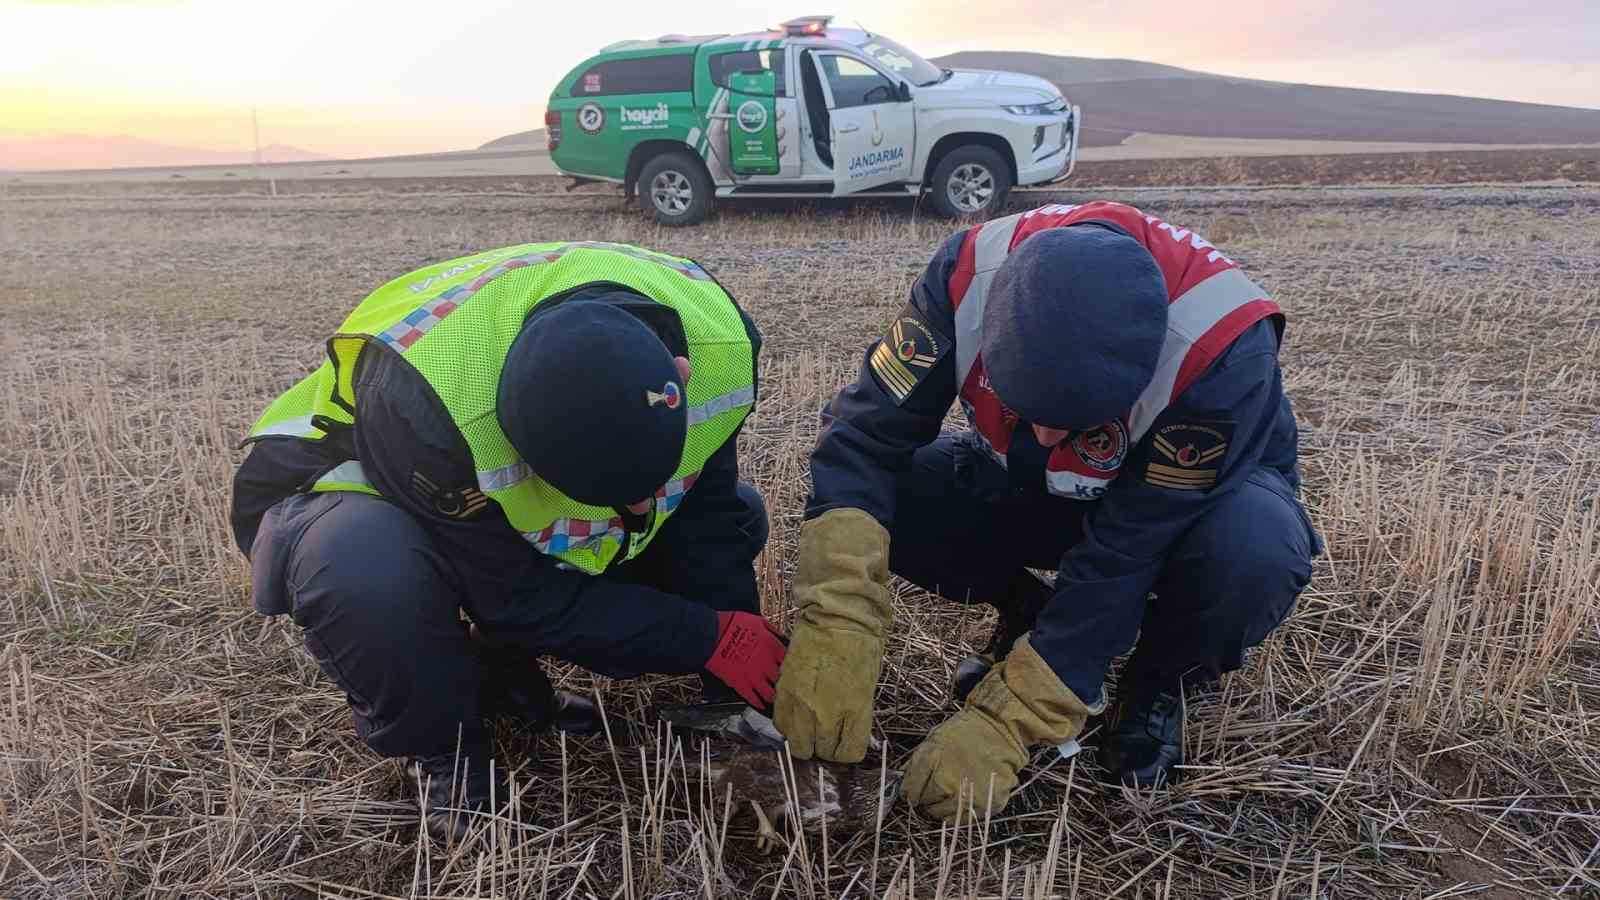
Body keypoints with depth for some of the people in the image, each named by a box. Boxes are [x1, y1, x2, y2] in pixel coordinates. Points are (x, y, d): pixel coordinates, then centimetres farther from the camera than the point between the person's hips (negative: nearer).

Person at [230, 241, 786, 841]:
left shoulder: (713, 334, -27)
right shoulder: (428, 405, -42)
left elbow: (707, 519, -14)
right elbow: (523, 600, -29)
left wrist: (736, 701, -15)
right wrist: (714, 640, -28)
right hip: (367, 494, -5)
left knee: (734, 513, -7)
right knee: (366, 575, -40)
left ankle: (500, 674, 2)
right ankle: (442, 754, -7)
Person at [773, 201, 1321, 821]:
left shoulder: (1222, 347, -38)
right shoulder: (973, 273, -30)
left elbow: (1125, 555, -34)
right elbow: (866, 434, -28)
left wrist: (1005, 724, -34)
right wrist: (834, 628, -40)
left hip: (1196, 495, -2)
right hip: (1033, 489, 3)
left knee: (1253, 554, -37)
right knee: (890, 494, -23)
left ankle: (1160, 681, -3)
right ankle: (1026, 614, 5)